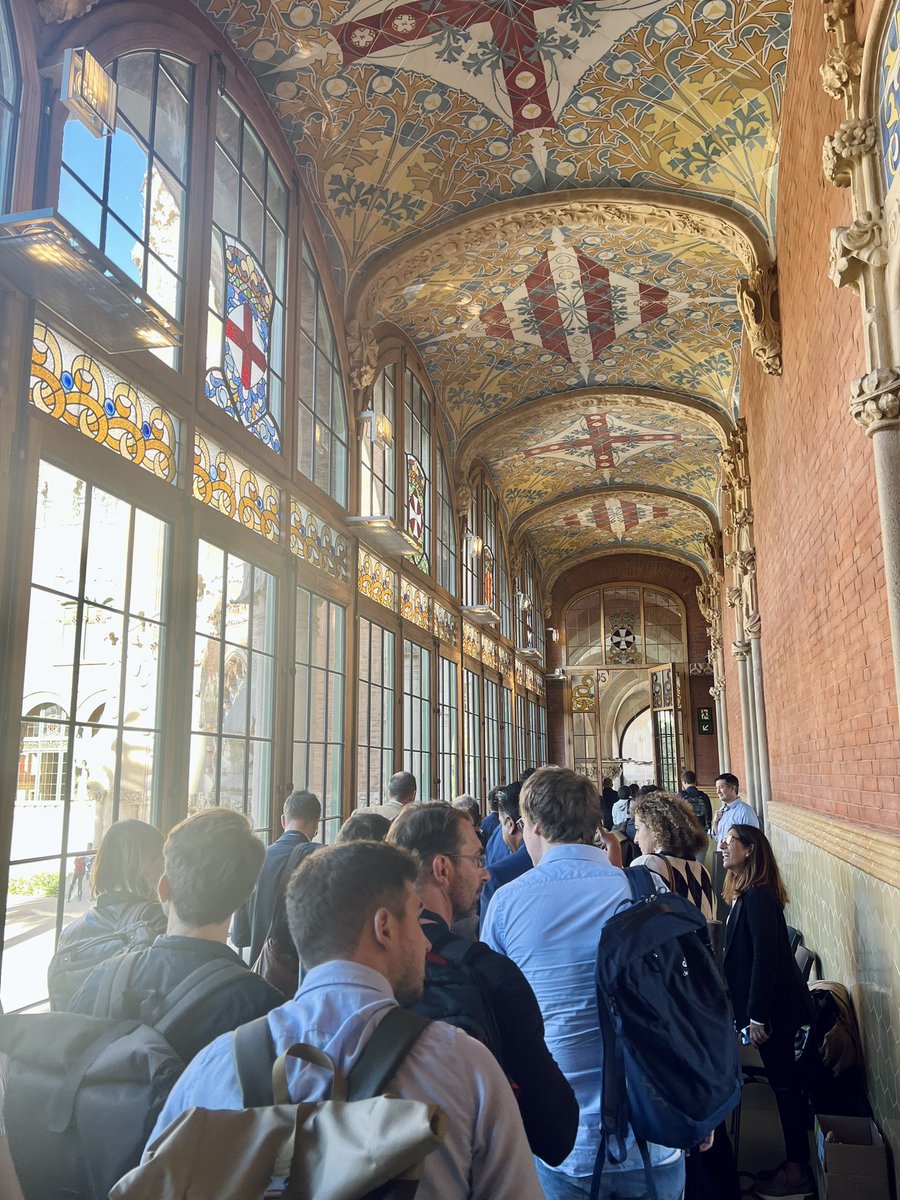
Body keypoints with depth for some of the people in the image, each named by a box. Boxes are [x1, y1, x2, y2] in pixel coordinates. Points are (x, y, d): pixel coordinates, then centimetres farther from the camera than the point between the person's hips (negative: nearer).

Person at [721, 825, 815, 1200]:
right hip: (772, 1003, 9)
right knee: (783, 1081, 16)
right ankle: (796, 1161, 28)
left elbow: (765, 957, -24)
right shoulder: (746, 893, 8)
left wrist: (757, 1016, -21)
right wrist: (750, 1011, 15)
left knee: (783, 1082, 3)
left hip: (774, 1005, -9)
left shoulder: (758, 896, -21)